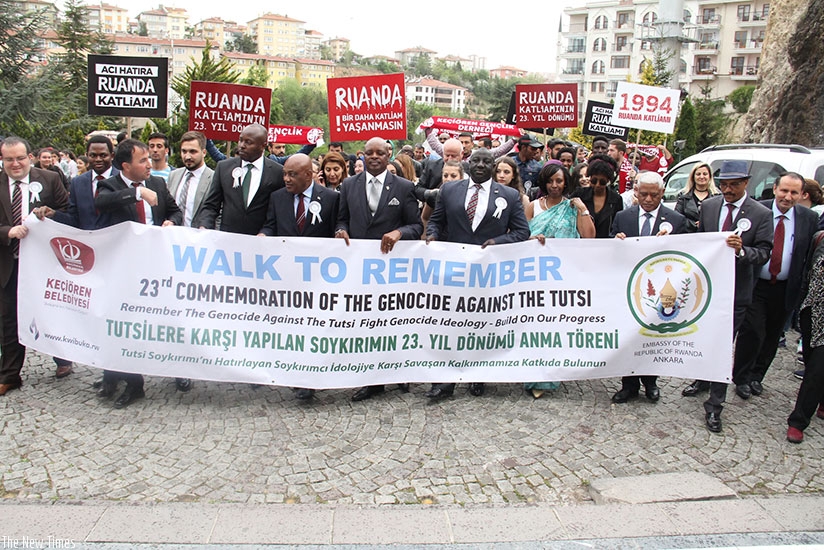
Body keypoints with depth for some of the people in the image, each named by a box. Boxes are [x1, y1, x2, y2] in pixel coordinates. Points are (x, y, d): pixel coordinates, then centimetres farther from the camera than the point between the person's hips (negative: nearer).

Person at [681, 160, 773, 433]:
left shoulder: (761, 214, -8)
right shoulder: (708, 206, 3)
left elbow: (764, 254, -10)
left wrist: (741, 250, -29)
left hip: (735, 290, -4)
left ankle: (714, 405, 8)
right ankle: (703, 379, 42)